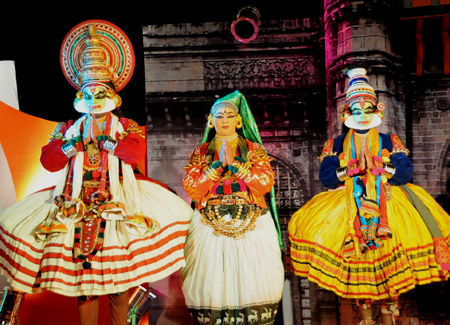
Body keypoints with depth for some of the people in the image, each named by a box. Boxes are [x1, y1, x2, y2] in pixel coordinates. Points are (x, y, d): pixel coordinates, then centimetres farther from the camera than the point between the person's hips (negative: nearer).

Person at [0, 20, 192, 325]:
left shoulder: (127, 127, 12)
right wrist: (76, 141, -4)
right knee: (81, 274, -6)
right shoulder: (69, 128, 18)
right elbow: (48, 160, 7)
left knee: (119, 275, -12)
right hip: (77, 202, 2)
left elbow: (137, 151, -8)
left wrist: (103, 141, -8)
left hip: (119, 199, -2)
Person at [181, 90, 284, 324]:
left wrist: (235, 164, -10)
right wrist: (219, 165, -9)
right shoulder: (201, 152, 12)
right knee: (212, 276, -6)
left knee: (251, 275, -7)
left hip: (251, 225, 0)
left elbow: (266, 183, -3)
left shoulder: (254, 149, 10)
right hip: (210, 224, 1)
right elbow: (191, 187, -1)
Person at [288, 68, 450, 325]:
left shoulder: (390, 142, 12)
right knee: (356, 255, -13)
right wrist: (349, 170, -11)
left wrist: (382, 167, -10)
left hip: (387, 203, 0)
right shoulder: (337, 145, 12)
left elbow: (406, 172, 3)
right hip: (350, 205, 0)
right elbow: (326, 176, 2)